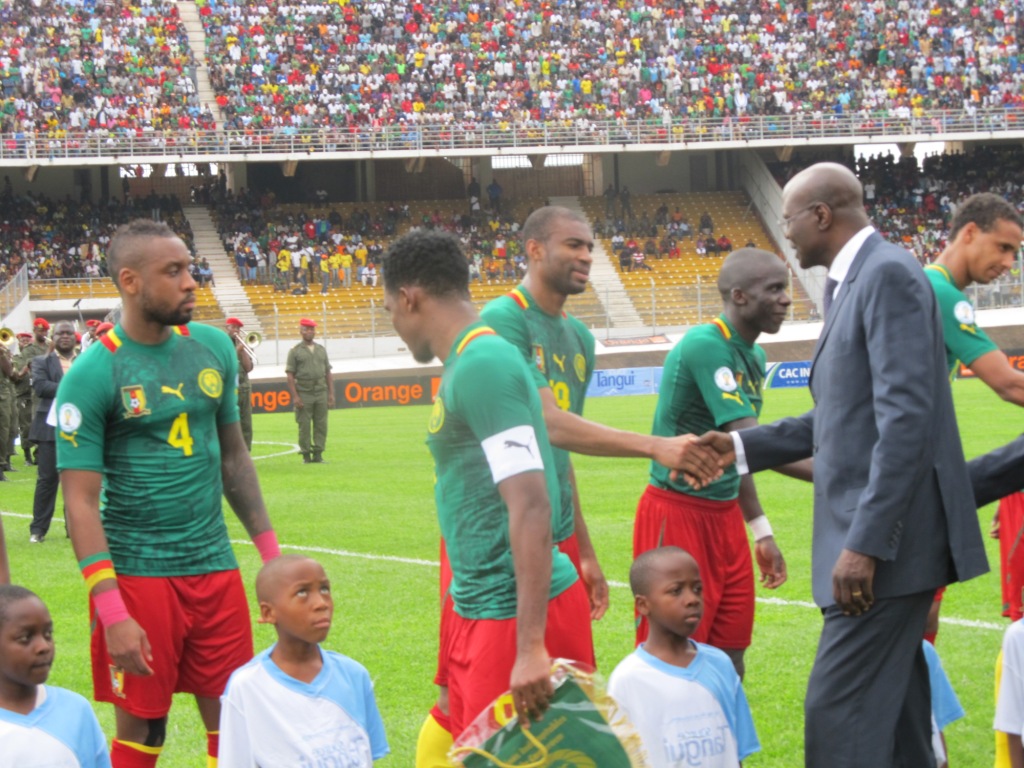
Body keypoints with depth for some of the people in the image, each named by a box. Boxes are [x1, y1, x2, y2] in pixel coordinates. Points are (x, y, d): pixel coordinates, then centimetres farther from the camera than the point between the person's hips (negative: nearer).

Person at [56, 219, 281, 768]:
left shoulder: (213, 347, 7)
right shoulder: (93, 375, -11)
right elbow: (80, 503, -12)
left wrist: (270, 551, 15)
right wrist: (112, 614, -19)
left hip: (216, 567, 5)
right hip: (138, 576, -5)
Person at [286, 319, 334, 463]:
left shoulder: (321, 350, 14)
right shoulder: (295, 351, 2)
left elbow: (328, 373, 15)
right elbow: (290, 375, -3)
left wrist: (331, 393, 6)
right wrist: (295, 396, -11)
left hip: (321, 393, 4)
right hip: (303, 394, -3)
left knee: (321, 425, 0)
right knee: (304, 426, -3)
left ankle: (318, 454, 5)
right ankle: (306, 455, 1)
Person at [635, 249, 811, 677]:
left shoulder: (752, 356, 10)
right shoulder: (706, 346, -19)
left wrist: (761, 532, 18)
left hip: (724, 514, 9)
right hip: (678, 515, -9)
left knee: (729, 664, 9)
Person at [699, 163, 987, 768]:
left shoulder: (888, 274, -14)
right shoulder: (853, 281, 16)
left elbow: (906, 418, -22)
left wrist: (865, 542, -25)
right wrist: (743, 447, 19)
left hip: (889, 536, -10)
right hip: (873, 533, 10)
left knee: (840, 715, -11)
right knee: (892, 711, 13)